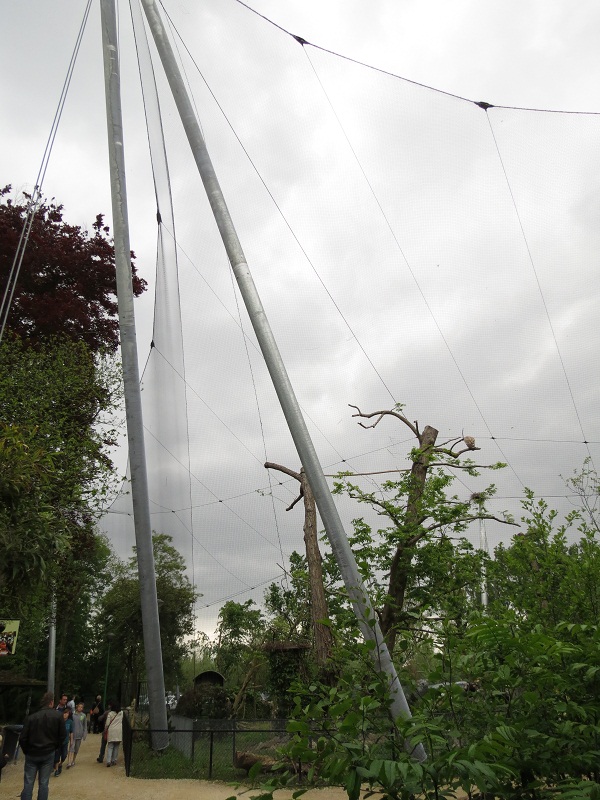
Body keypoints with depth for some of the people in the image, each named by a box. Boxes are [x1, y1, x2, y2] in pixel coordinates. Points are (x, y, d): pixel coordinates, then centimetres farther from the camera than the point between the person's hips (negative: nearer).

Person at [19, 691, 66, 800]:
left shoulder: (30, 717, -9)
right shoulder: (58, 716, -8)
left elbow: (23, 738, -8)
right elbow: (62, 735, -3)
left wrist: (27, 751, 9)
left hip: (32, 754, 0)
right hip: (48, 754, 0)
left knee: (28, 784, 6)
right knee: (43, 783, 8)